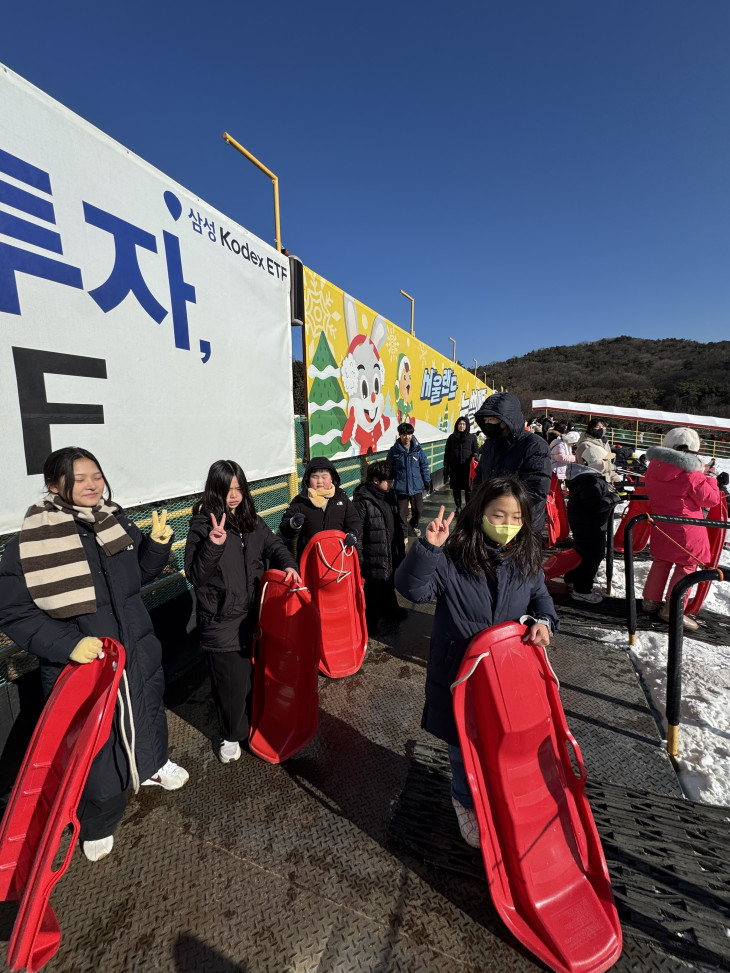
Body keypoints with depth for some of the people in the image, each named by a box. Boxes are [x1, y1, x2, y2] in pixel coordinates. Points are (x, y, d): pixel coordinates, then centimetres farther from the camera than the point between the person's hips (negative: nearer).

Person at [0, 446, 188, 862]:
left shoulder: (117, 522, -5)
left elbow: (143, 574, 5)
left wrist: (158, 543, -13)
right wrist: (66, 645, -25)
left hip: (139, 652, 4)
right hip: (83, 662, -4)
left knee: (147, 713, 26)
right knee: (97, 745, 15)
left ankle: (153, 765, 57)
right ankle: (98, 824, 44)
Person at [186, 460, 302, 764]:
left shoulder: (251, 520, 3)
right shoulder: (202, 526, -11)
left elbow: (274, 545, 9)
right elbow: (195, 576, -15)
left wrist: (288, 565, -11)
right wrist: (213, 545, -31)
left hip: (253, 611, 5)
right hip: (222, 620, -4)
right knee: (231, 680, 7)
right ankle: (231, 735, 34)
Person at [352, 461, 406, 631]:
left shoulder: (389, 495, 4)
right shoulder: (362, 500, -22)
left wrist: (400, 546, 19)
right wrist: (358, 557, -20)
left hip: (390, 550, 8)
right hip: (373, 554, -8)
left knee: (389, 581, 25)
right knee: (373, 587, 6)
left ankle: (389, 608, 48)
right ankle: (371, 621, 26)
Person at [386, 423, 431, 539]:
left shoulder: (417, 449, 0)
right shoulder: (394, 451, -5)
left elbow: (424, 466, 7)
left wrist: (427, 480, 7)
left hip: (416, 486, 2)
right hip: (400, 487, -2)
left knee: (418, 509, 12)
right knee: (402, 513, 4)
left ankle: (414, 524, 44)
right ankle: (403, 535, 21)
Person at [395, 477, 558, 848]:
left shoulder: (527, 560, -4)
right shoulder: (452, 558, -20)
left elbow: (541, 597, 10)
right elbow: (411, 587, -28)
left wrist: (543, 621, -11)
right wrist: (428, 547, -41)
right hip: (458, 675, -3)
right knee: (465, 745, 17)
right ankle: (466, 803, 47)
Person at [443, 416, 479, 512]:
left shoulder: (472, 437, 7)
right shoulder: (452, 437, 10)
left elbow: (476, 449, 10)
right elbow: (447, 453, 11)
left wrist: (475, 455, -14)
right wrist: (446, 467, 6)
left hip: (467, 467, -1)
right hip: (455, 467, 2)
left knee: (468, 488, -2)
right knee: (456, 488, 6)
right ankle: (458, 507, 20)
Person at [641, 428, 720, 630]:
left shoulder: (654, 467, -2)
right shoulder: (691, 474, -18)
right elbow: (711, 499, -10)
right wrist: (709, 478, 6)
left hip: (661, 525, 6)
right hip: (686, 529, -6)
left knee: (661, 561, 19)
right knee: (687, 566, 7)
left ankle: (650, 600, 25)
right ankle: (672, 609, 9)